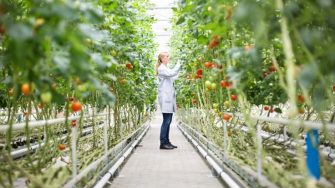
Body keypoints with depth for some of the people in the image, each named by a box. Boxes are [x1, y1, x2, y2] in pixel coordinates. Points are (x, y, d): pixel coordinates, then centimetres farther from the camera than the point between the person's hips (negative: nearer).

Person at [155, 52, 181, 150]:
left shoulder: (166, 69, 22)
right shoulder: (161, 68, -6)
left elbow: (172, 78, 23)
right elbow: (171, 73, -21)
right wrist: (178, 64, -12)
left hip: (169, 97, 9)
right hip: (165, 97, -9)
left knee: (168, 120, 7)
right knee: (166, 120, -10)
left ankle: (167, 142, 10)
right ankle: (163, 143, -8)